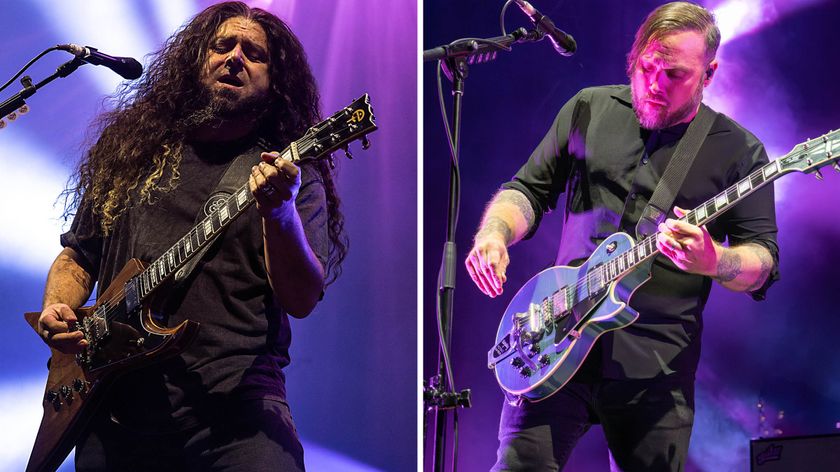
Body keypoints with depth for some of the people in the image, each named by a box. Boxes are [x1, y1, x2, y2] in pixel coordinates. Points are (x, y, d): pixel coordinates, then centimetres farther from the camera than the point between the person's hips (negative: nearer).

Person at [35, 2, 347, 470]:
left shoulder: (294, 175, 6)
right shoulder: (131, 151, 16)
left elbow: (301, 301, -6)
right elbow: (78, 256, 24)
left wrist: (279, 212, -23)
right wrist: (56, 311, 4)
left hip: (233, 399, -3)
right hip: (115, 404, 3)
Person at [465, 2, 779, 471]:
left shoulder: (738, 150, 3)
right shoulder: (588, 110, 10)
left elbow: (763, 263, 1)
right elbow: (529, 190, 16)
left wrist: (713, 261, -22)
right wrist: (494, 235, -6)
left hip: (655, 364, -1)